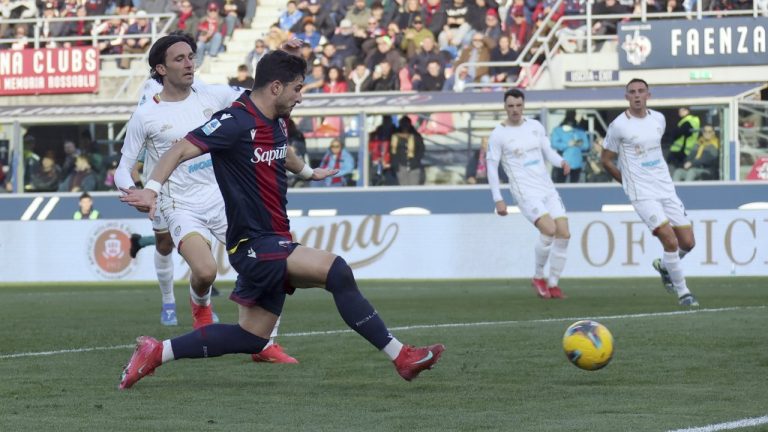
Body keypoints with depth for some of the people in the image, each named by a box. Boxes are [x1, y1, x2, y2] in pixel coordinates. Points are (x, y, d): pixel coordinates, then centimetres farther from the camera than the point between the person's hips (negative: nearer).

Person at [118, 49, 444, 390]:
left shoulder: (275, 122, 12)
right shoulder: (236, 122, -16)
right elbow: (182, 150, -22)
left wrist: (308, 172, 54)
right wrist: (153, 188, -37)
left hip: (274, 242, 10)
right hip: (254, 244, -10)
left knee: (251, 338, 13)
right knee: (336, 271, -23)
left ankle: (156, 352, 21)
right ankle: (400, 356, -17)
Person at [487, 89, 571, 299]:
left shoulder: (535, 126, 10)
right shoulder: (498, 134, -4)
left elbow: (548, 151, 16)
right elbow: (492, 167, -2)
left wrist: (562, 162, -7)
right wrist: (498, 200, -6)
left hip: (548, 189, 6)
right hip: (526, 193, -6)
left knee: (564, 234, -6)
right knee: (549, 230, -24)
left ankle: (553, 284, 7)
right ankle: (538, 277, -2)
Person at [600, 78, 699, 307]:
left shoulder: (659, 119, 7)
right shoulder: (619, 125, -9)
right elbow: (606, 160, 2)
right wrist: (629, 181, 6)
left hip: (666, 189, 6)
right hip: (642, 194, -6)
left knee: (687, 242, 3)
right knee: (670, 241, -17)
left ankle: (663, 266, 34)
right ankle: (682, 292, -1)